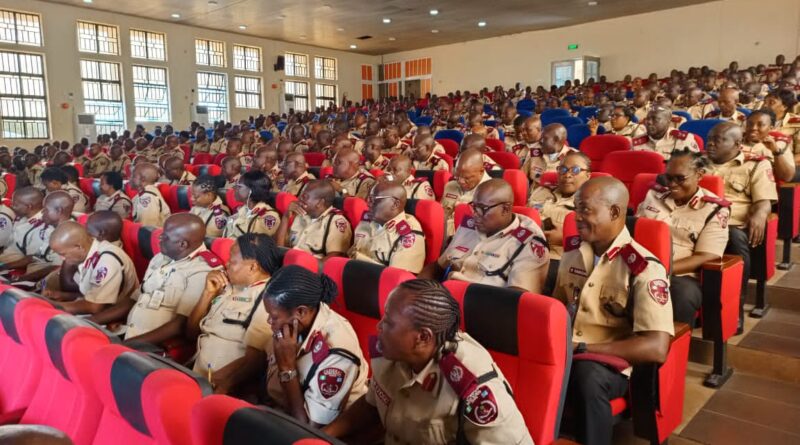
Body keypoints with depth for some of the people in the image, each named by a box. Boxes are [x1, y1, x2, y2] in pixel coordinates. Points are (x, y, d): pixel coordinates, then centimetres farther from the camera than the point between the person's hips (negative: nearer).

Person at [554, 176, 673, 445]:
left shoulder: (644, 268, -13)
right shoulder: (572, 249, 6)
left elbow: (657, 348, -21)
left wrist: (580, 348, -23)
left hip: (609, 364, -5)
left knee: (586, 376, -38)